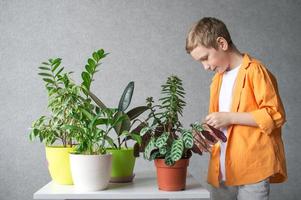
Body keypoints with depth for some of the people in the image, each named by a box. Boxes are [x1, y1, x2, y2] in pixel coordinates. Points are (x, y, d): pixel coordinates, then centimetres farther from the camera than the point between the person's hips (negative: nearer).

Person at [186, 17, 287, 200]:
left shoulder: (254, 71, -7)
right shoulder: (218, 79, 17)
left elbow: (275, 114, -13)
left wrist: (230, 117, -16)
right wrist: (207, 138, 6)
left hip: (252, 169, -7)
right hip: (222, 170, 7)